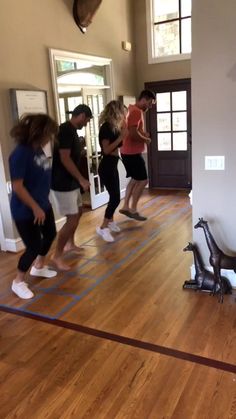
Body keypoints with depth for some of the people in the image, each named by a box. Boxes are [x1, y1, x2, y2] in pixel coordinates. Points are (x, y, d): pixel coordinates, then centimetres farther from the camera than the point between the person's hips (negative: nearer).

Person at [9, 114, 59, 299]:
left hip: (43, 205, 9)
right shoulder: (21, 153, -25)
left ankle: (38, 267, 48)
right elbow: (17, 187, -26)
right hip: (26, 211, -9)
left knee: (50, 234, 24)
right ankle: (18, 282, 25)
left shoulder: (38, 149, 0)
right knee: (34, 246, 1)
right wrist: (35, 208, -21)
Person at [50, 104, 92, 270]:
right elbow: (64, 159, -23)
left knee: (78, 211, 21)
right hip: (62, 183, -11)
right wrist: (82, 179, -19)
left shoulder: (71, 130, 13)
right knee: (72, 219, -9)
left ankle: (70, 244, 38)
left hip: (70, 181, 11)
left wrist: (79, 179, 22)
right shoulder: (65, 130, -18)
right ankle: (57, 256, 3)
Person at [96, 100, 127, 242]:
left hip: (112, 165, 9)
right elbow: (106, 150, -23)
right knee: (115, 197, -9)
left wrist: (123, 129, 8)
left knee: (114, 196, 17)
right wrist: (121, 136, -21)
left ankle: (110, 221, 33)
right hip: (107, 167, -9)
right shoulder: (106, 127, -17)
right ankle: (103, 228, -2)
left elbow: (119, 145, 15)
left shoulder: (113, 126, 9)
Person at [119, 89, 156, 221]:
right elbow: (133, 133, -27)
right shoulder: (137, 111, -17)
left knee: (135, 179, 17)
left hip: (128, 151, 10)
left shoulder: (133, 109, 16)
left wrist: (143, 134, 9)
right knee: (143, 180, -3)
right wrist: (146, 140, -10)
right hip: (133, 153, -10)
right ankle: (133, 210, 6)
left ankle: (125, 207, 22)